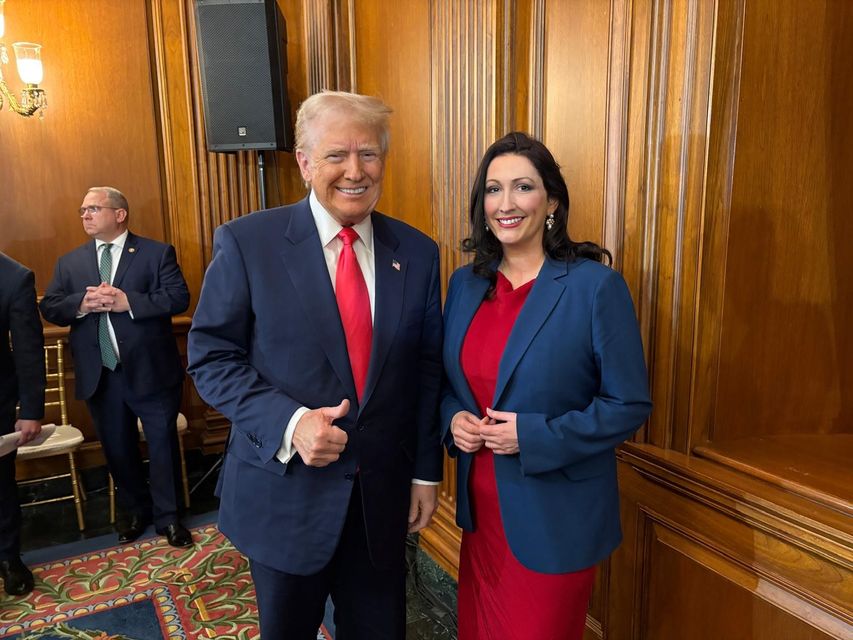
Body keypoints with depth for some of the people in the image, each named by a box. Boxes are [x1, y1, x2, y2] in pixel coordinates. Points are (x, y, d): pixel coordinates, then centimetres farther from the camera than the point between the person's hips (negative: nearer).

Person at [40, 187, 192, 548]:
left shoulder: (157, 253, -2)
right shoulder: (69, 262, 11)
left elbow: (179, 297, -12)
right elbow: (49, 308, 4)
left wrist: (128, 301, -22)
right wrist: (80, 304, -16)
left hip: (151, 370, -4)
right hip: (100, 376, 4)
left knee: (163, 445, 5)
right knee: (117, 449, 16)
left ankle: (168, 517, 22)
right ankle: (137, 511, 36)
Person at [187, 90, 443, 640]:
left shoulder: (417, 253, -1)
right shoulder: (247, 242, -10)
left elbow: (427, 368, 3)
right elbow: (211, 357, -7)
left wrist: (426, 471, 4)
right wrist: (288, 422, -22)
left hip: (382, 495, 2)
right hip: (285, 491, -1)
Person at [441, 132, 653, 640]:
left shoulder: (596, 285, -15)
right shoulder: (465, 283, 1)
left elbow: (630, 405, -13)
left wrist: (533, 436, -22)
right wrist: (453, 419, -10)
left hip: (557, 516, -4)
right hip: (481, 507, 5)